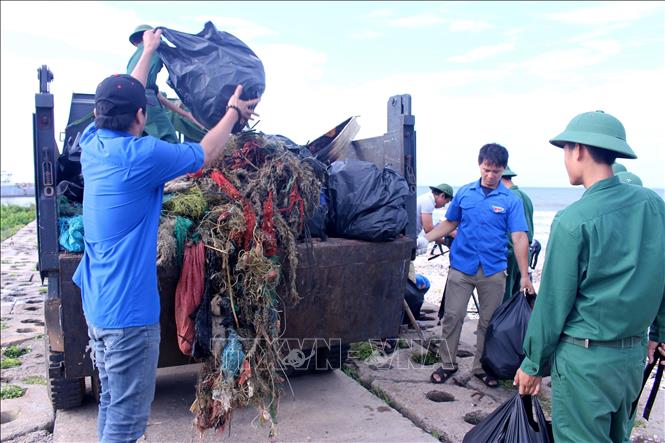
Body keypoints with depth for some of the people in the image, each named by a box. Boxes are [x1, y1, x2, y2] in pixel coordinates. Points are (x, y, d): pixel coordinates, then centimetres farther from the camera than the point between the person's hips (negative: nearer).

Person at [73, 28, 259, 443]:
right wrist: (234, 111, 10)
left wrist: (148, 51, 33)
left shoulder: (92, 142, 4)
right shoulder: (141, 155, -19)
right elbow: (205, 154, -5)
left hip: (96, 304, 9)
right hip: (129, 311, -9)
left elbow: (122, 97, 20)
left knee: (112, 402, 21)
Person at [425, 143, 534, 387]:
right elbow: (449, 223, 13)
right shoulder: (465, 192, 4)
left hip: (493, 271, -1)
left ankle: (481, 367, 26)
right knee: (452, 316, 2)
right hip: (462, 266, 1)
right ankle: (447, 364, 18)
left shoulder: (511, 200, -2)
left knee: (488, 321, 10)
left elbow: (519, 237, -6)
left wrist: (524, 276, -11)